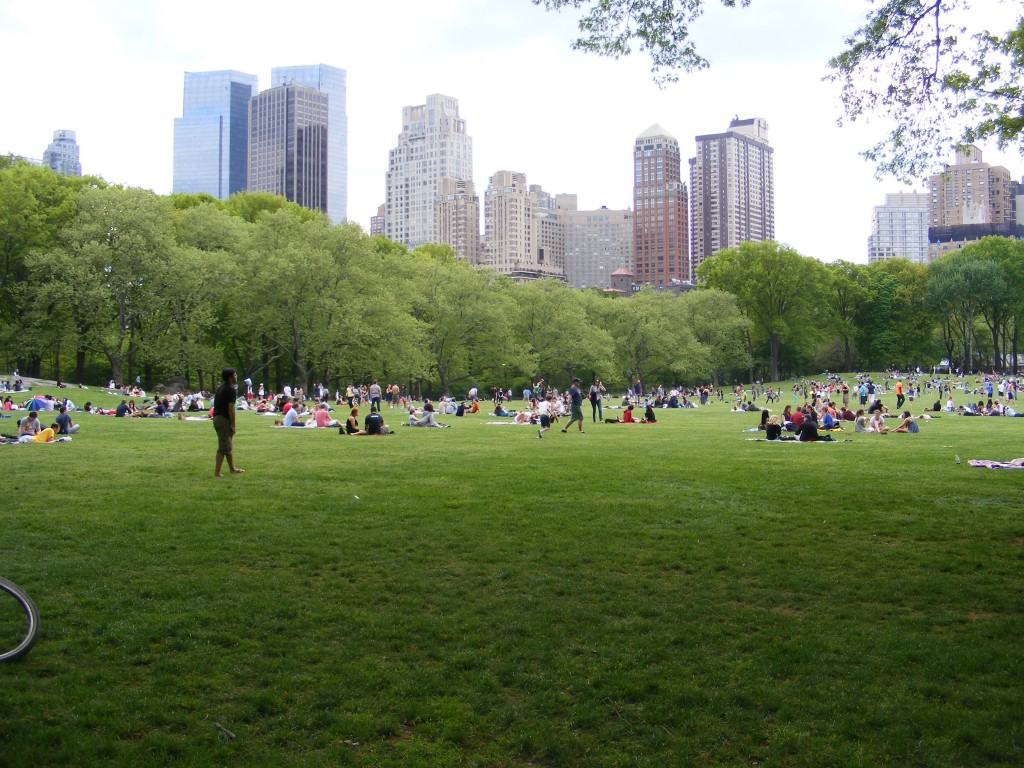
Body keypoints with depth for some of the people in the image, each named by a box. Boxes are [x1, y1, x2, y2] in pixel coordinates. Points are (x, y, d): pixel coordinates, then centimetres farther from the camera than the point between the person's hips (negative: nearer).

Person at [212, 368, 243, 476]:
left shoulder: (221, 387, 14)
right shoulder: (231, 390, -15)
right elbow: (231, 409, -19)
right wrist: (233, 425, -15)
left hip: (217, 417, 9)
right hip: (224, 419, -9)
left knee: (228, 446, 18)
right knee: (223, 447, -6)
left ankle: (232, 468, 28)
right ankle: (217, 472, -7)